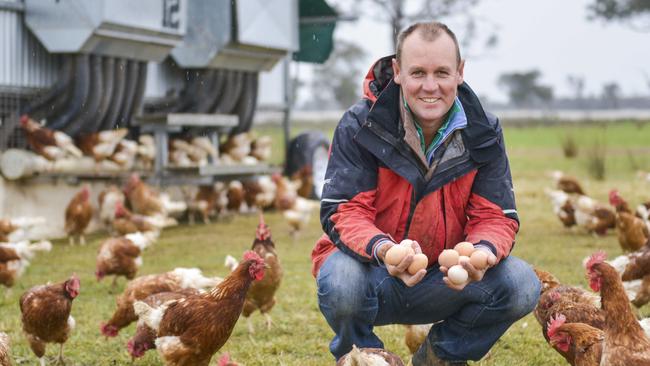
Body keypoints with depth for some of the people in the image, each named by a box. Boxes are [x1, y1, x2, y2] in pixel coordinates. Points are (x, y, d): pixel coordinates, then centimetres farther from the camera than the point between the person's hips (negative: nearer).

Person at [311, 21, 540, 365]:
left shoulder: (483, 133, -6)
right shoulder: (359, 126, -15)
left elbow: (495, 217, -8)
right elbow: (343, 211, -20)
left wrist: (483, 253, -34)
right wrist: (383, 249, -42)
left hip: (446, 280, 3)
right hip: (374, 273, -3)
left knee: (521, 284, -21)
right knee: (341, 281, -37)